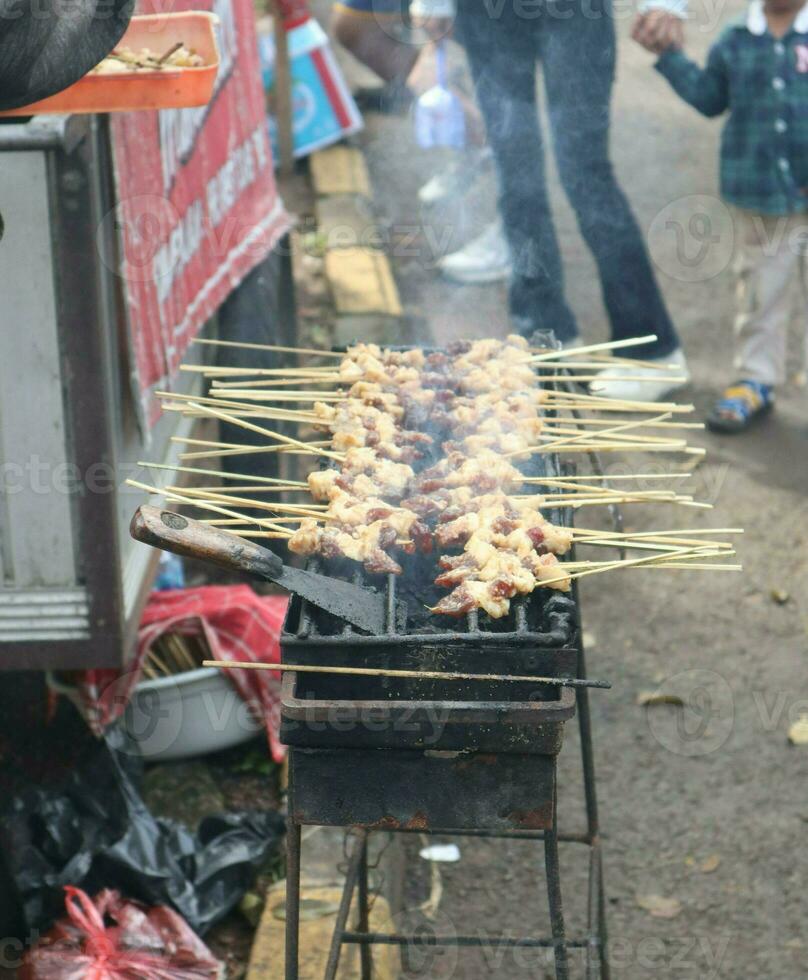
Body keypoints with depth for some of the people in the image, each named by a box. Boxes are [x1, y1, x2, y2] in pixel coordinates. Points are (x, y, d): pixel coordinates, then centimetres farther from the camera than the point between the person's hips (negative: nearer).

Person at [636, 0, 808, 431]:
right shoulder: (735, 42, 3)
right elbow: (709, 97, 14)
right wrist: (669, 56, 7)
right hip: (757, 194, 2)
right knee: (758, 290, 12)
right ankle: (755, 382, 24)